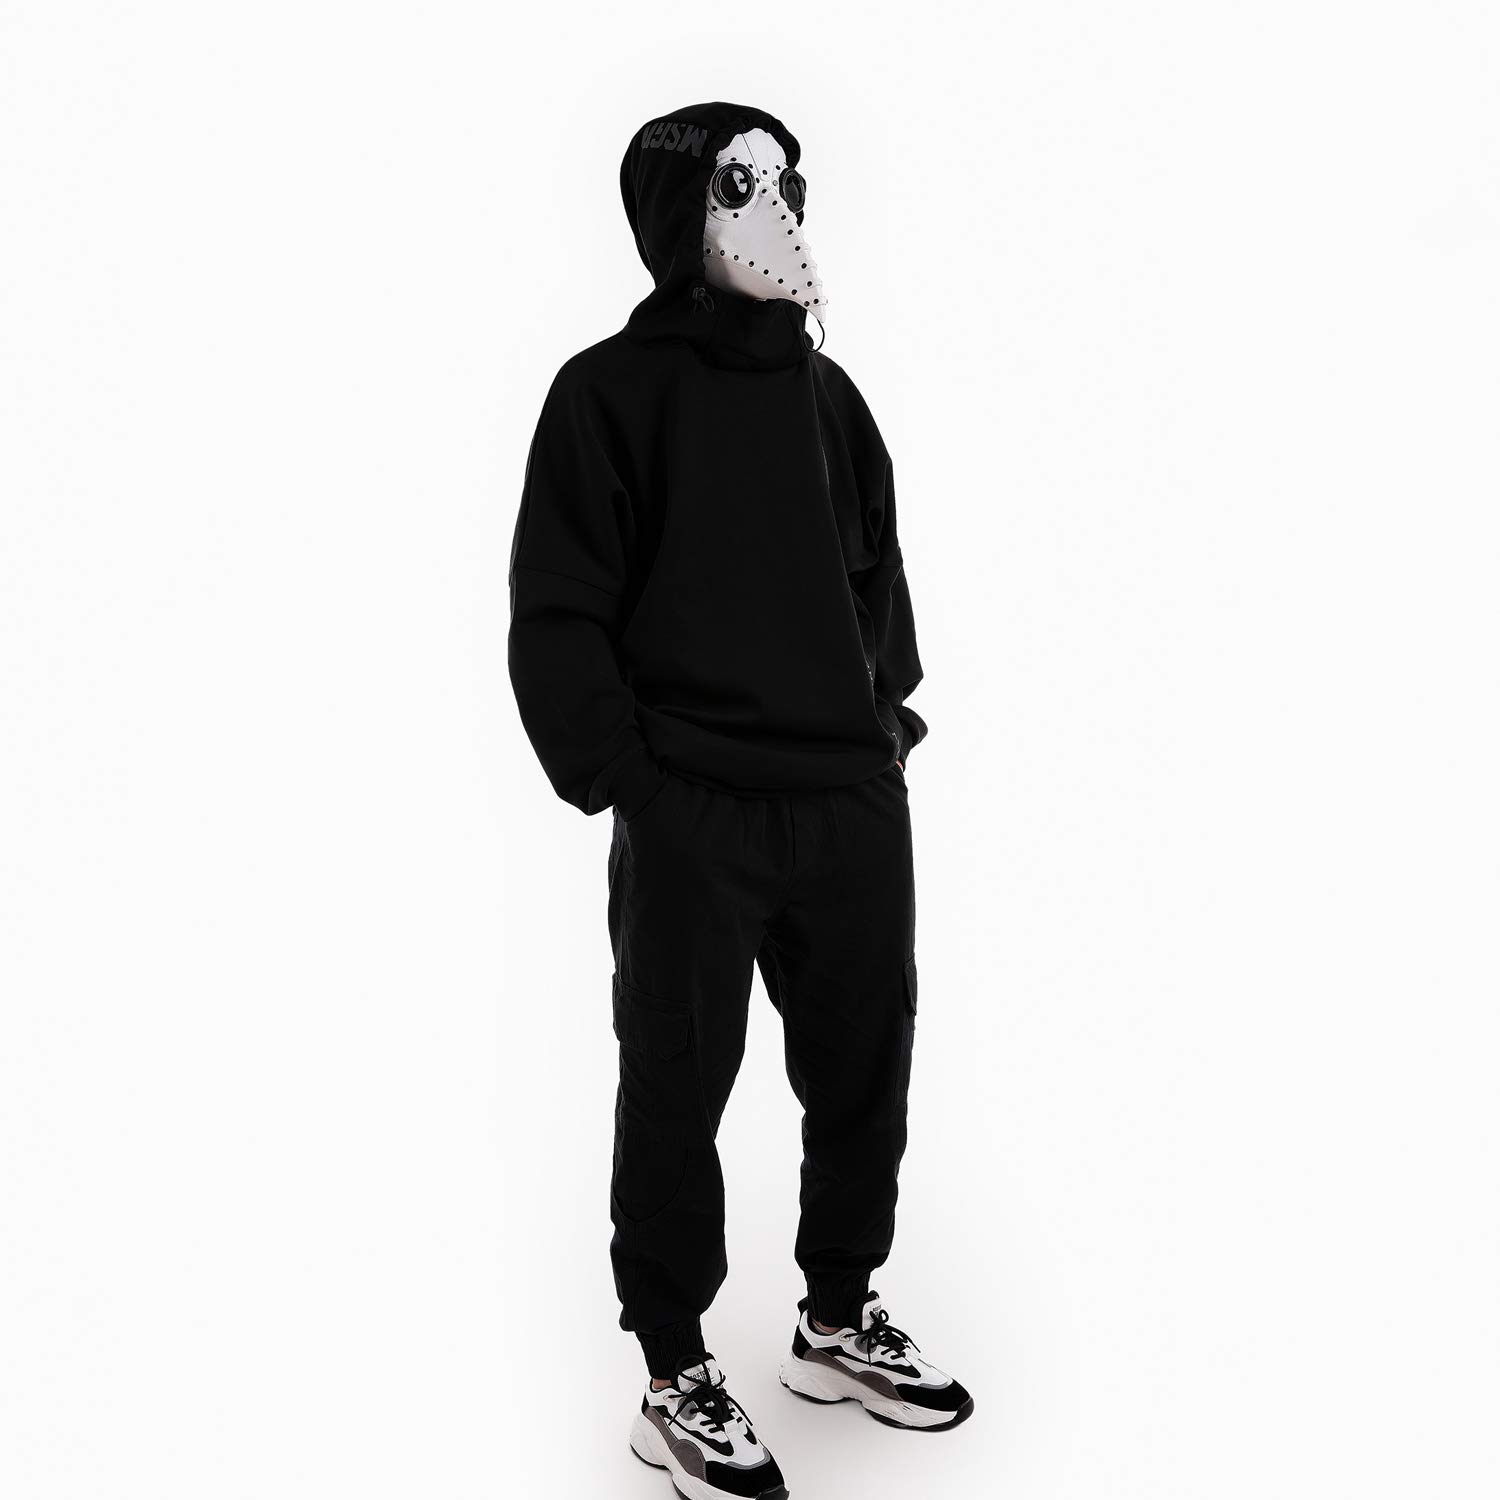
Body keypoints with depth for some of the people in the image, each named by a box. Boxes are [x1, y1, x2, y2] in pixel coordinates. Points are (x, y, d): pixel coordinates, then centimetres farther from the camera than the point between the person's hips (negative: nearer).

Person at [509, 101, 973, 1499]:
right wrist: (620, 776, -12)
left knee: (865, 1069, 14)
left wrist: (888, 713, 12)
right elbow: (557, 616, -8)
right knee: (678, 1091, 5)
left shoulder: (825, 390, 12)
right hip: (691, 821, -6)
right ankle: (675, 1381, 20)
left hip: (854, 805, 6)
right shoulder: (611, 392, -5)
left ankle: (840, 1318, 35)